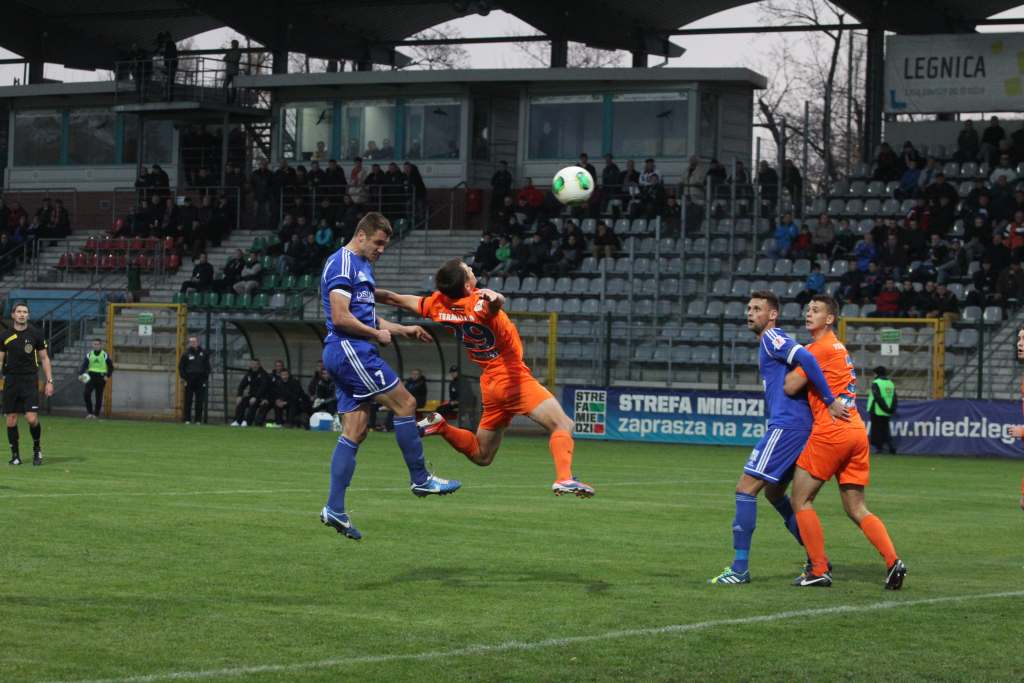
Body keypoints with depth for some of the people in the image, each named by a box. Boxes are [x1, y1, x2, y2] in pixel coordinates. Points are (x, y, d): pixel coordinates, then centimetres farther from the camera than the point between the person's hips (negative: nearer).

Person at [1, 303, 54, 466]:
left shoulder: (36, 333, 1)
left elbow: (44, 358, 7)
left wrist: (49, 381, 1)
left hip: (30, 379, -2)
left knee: (32, 418, -11)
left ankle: (37, 448, 13)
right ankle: (15, 454, 13)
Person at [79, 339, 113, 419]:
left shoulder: (105, 355, 2)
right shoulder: (89, 355, 7)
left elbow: (111, 367, 8)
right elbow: (84, 365, 0)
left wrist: (107, 376, -5)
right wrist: (81, 374, -18)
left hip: (101, 377, -1)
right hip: (91, 376, 1)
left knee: (99, 397, 1)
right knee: (87, 393, -15)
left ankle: (96, 414, 10)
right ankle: (89, 412, -5)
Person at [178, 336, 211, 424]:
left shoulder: (204, 353, 6)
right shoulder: (186, 354, 3)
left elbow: (207, 366, 12)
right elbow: (181, 367, 7)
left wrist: (206, 377, 4)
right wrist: (184, 377, -1)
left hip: (200, 380, 1)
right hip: (189, 380, -1)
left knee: (200, 401, 1)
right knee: (188, 401, 0)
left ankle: (198, 420, 5)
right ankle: (187, 419, 4)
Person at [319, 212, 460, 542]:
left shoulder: (362, 267, 23)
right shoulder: (342, 264, -10)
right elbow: (341, 317, -18)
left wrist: (403, 329, 21)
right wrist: (378, 334, -8)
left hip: (352, 353, 11)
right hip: (350, 350, -11)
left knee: (355, 431, 5)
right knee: (405, 403, -7)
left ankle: (334, 509, 2)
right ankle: (420, 479, 2)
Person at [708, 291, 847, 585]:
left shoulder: (773, 338, -9)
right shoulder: (770, 343, 22)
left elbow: (806, 359, -23)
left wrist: (830, 401, -24)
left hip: (785, 425, -10)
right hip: (791, 426, 10)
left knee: (745, 488, -10)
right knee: (774, 493, 21)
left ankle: (740, 568, -10)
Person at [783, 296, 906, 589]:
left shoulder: (821, 347, -8)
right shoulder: (838, 347, 21)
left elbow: (791, 387, -10)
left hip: (830, 432, -9)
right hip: (857, 432, 9)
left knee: (801, 500, 2)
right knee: (856, 509, 9)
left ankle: (819, 571, -1)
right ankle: (893, 562, -6)